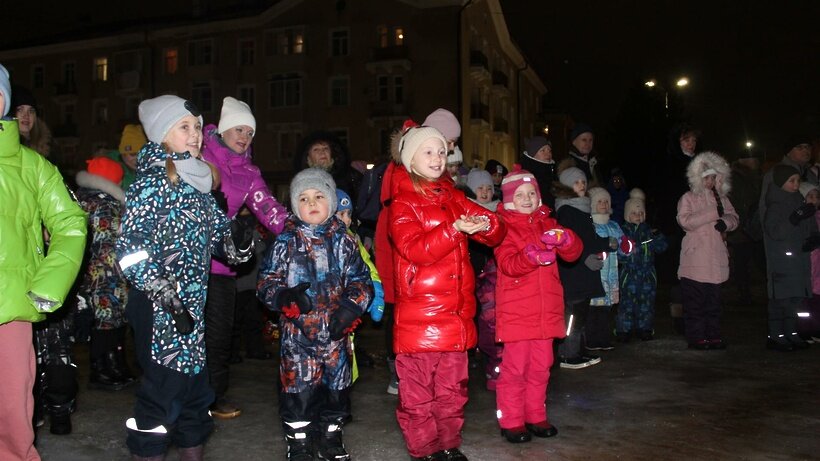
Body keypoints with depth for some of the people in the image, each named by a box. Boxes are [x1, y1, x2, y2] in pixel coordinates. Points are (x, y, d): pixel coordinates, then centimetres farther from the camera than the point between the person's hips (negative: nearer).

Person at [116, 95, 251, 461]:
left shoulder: (197, 180, 12)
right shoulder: (153, 181, -11)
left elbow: (218, 230, 18)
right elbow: (131, 251, -18)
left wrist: (236, 241, -5)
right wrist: (166, 296, -22)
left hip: (193, 307, 8)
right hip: (160, 311, -8)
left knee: (196, 389, 16)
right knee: (162, 391, -1)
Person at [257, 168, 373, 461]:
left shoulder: (343, 240, 4)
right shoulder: (286, 242, -1)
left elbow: (360, 279, 6)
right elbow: (267, 283, -1)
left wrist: (351, 307, -9)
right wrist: (286, 297, -21)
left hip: (336, 333, 2)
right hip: (298, 332, -2)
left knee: (336, 383, 12)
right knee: (298, 385, 1)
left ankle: (331, 437, 32)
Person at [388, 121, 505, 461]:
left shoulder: (454, 199, 15)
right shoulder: (402, 205, -3)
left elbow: (496, 236, 13)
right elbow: (414, 248, -19)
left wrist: (486, 224, -10)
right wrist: (455, 230, -27)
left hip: (456, 312, 6)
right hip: (419, 315, -6)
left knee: (452, 386, 15)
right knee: (418, 389, 1)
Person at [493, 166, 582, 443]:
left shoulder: (547, 224, 12)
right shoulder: (504, 226, -4)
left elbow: (574, 253, 2)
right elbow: (508, 265, -17)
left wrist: (564, 240, -19)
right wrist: (532, 257, -34)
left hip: (546, 311, 5)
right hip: (516, 312, -5)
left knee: (540, 367, 13)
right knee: (514, 368, 0)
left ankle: (536, 417, 26)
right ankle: (511, 422, 11)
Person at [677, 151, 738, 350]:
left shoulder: (721, 198, 16)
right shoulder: (688, 198, -2)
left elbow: (734, 218, 16)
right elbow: (685, 220, -16)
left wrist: (726, 222, -8)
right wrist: (714, 213, -18)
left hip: (716, 256, 5)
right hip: (695, 258, -5)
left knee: (713, 300, 10)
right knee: (695, 301, -2)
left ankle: (713, 335, 17)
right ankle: (696, 337, 4)